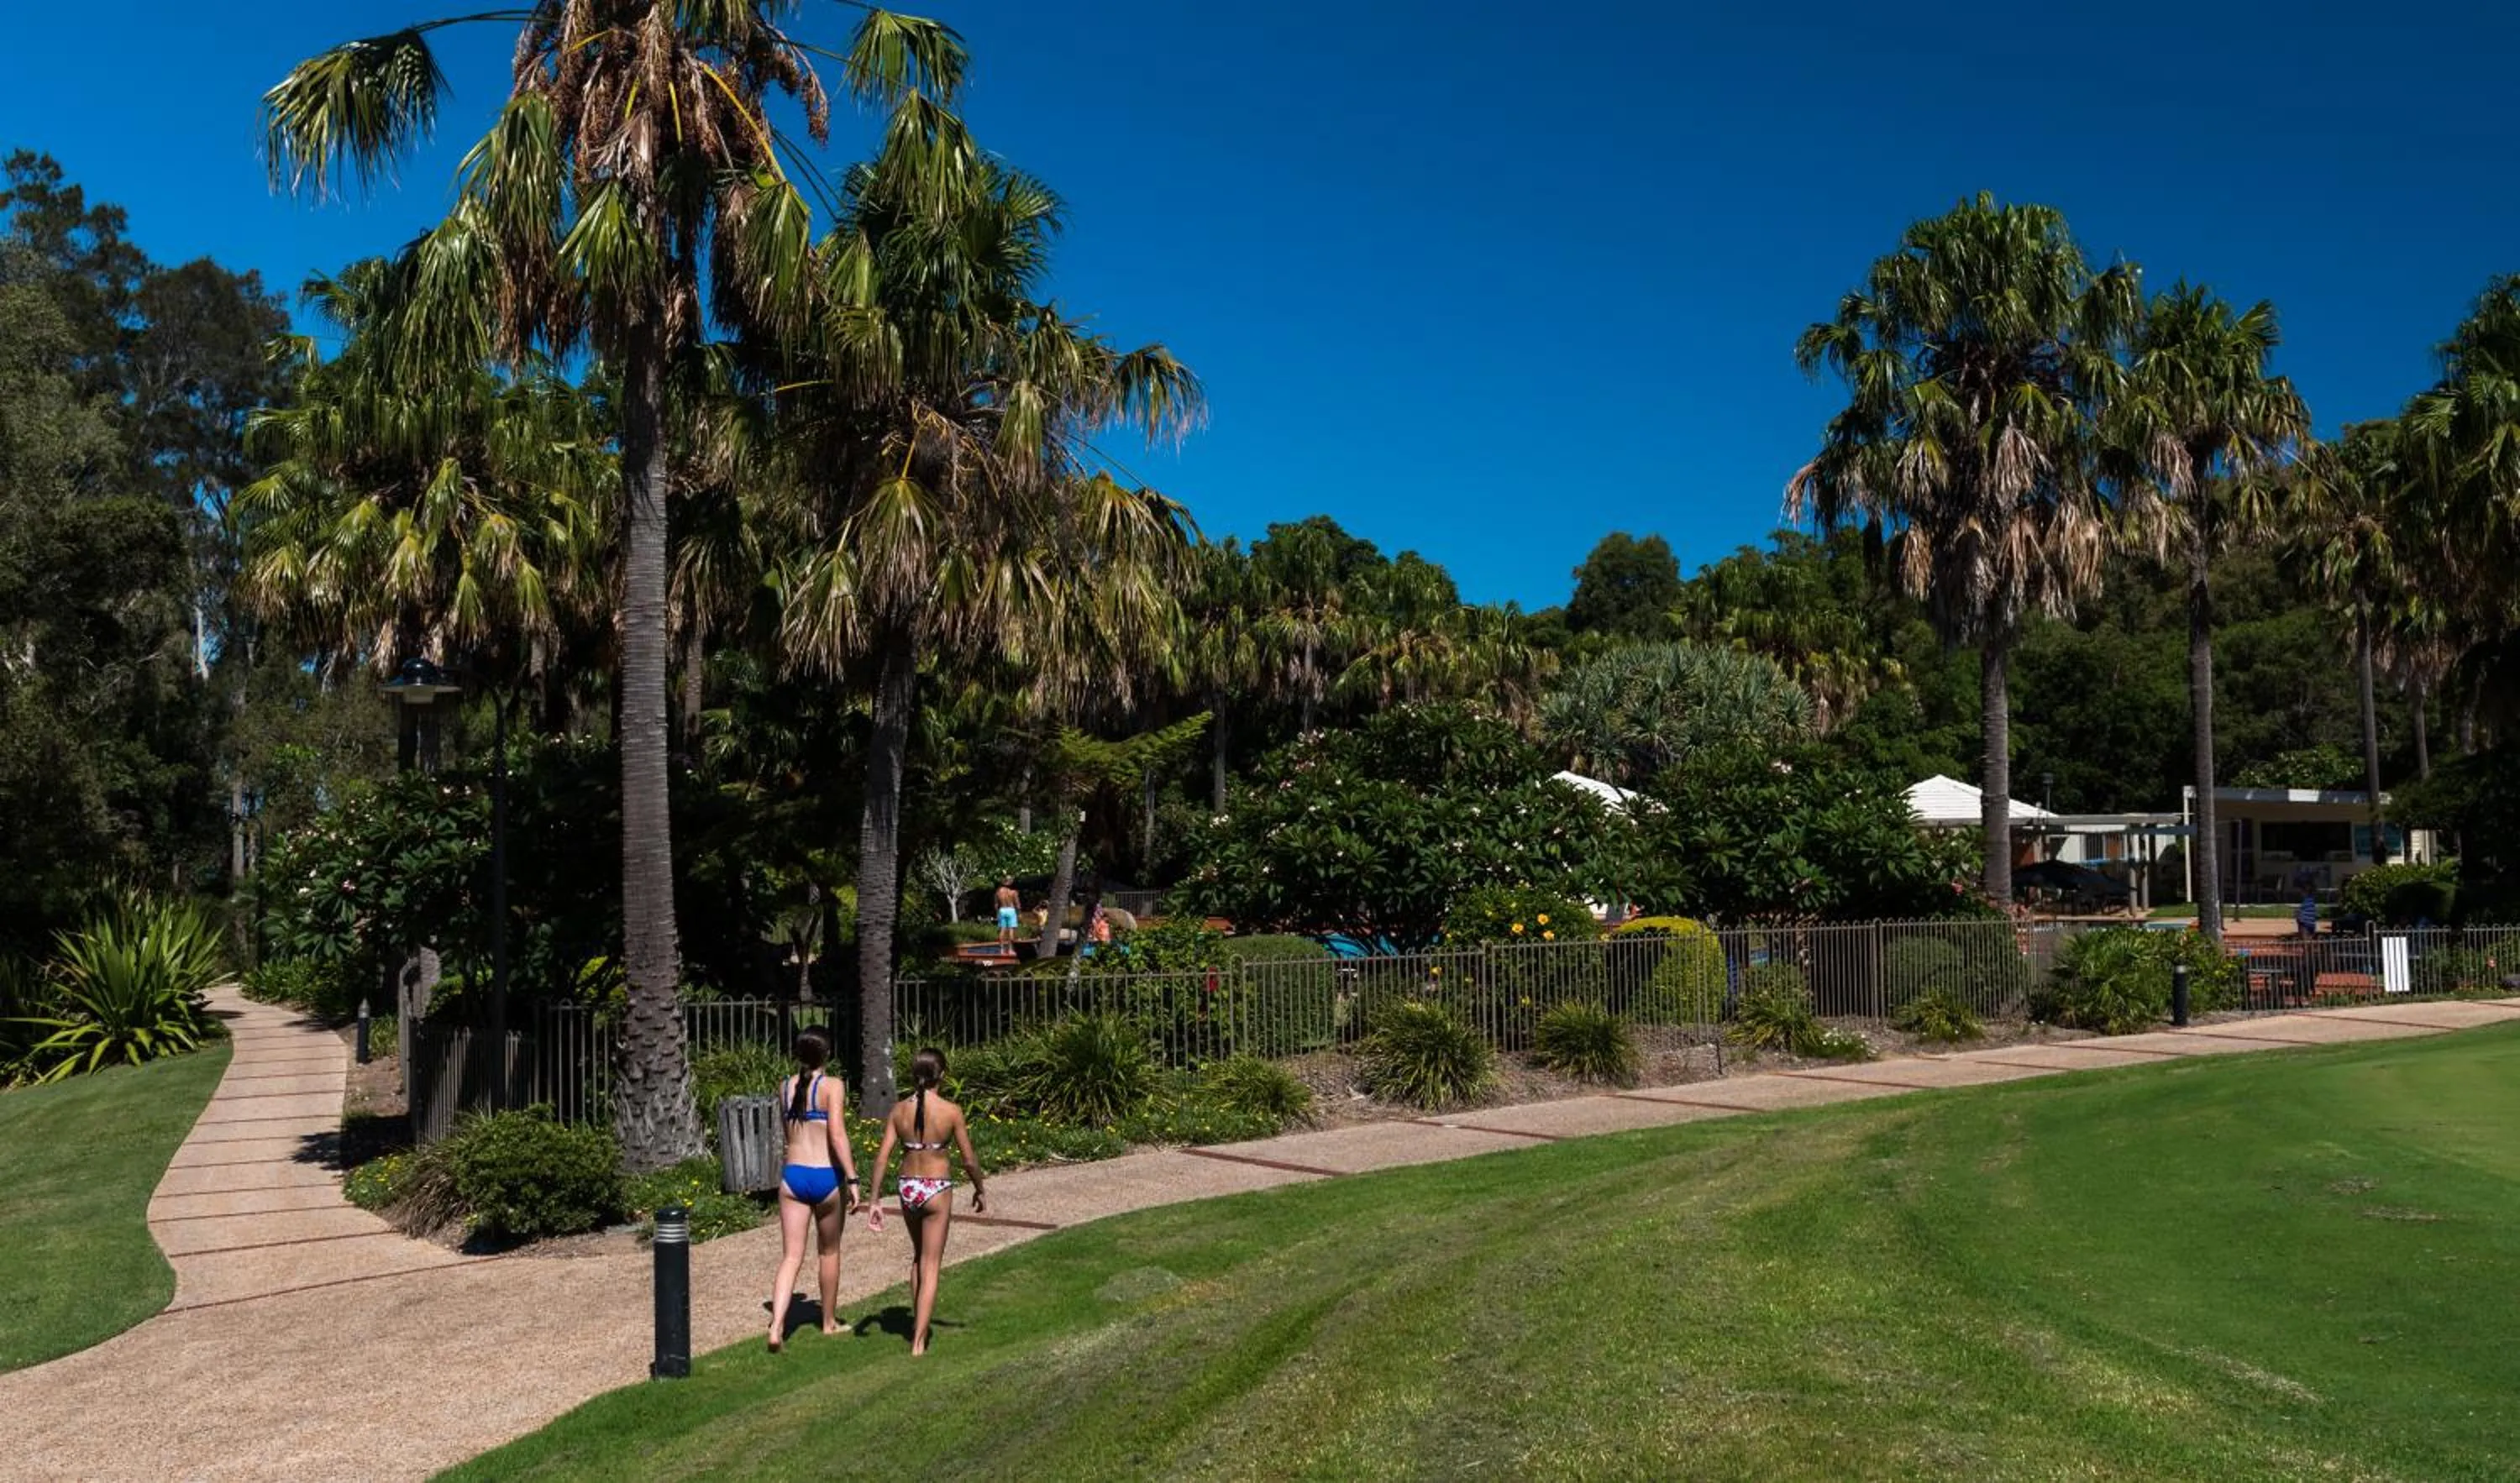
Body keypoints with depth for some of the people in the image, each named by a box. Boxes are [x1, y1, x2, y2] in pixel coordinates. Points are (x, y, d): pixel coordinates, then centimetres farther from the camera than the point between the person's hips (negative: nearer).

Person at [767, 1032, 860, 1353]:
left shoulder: (784, 1088, 8)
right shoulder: (832, 1086, -8)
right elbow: (837, 1133, -18)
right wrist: (852, 1179, -18)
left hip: (793, 1176, 3)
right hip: (827, 1177, -3)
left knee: (791, 1256, 2)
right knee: (829, 1252, 16)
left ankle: (777, 1326, -16)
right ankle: (829, 1322, 30)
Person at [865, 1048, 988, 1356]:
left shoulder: (899, 1110, -4)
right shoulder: (951, 1111, -13)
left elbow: (882, 1158, -5)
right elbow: (969, 1160, -7)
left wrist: (875, 1201, 2)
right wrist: (980, 1190, 10)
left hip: (908, 1188, 4)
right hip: (937, 1189, -4)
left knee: (918, 1256, 27)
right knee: (931, 1265, 5)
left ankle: (917, 1321, 35)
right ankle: (918, 1341, 2)